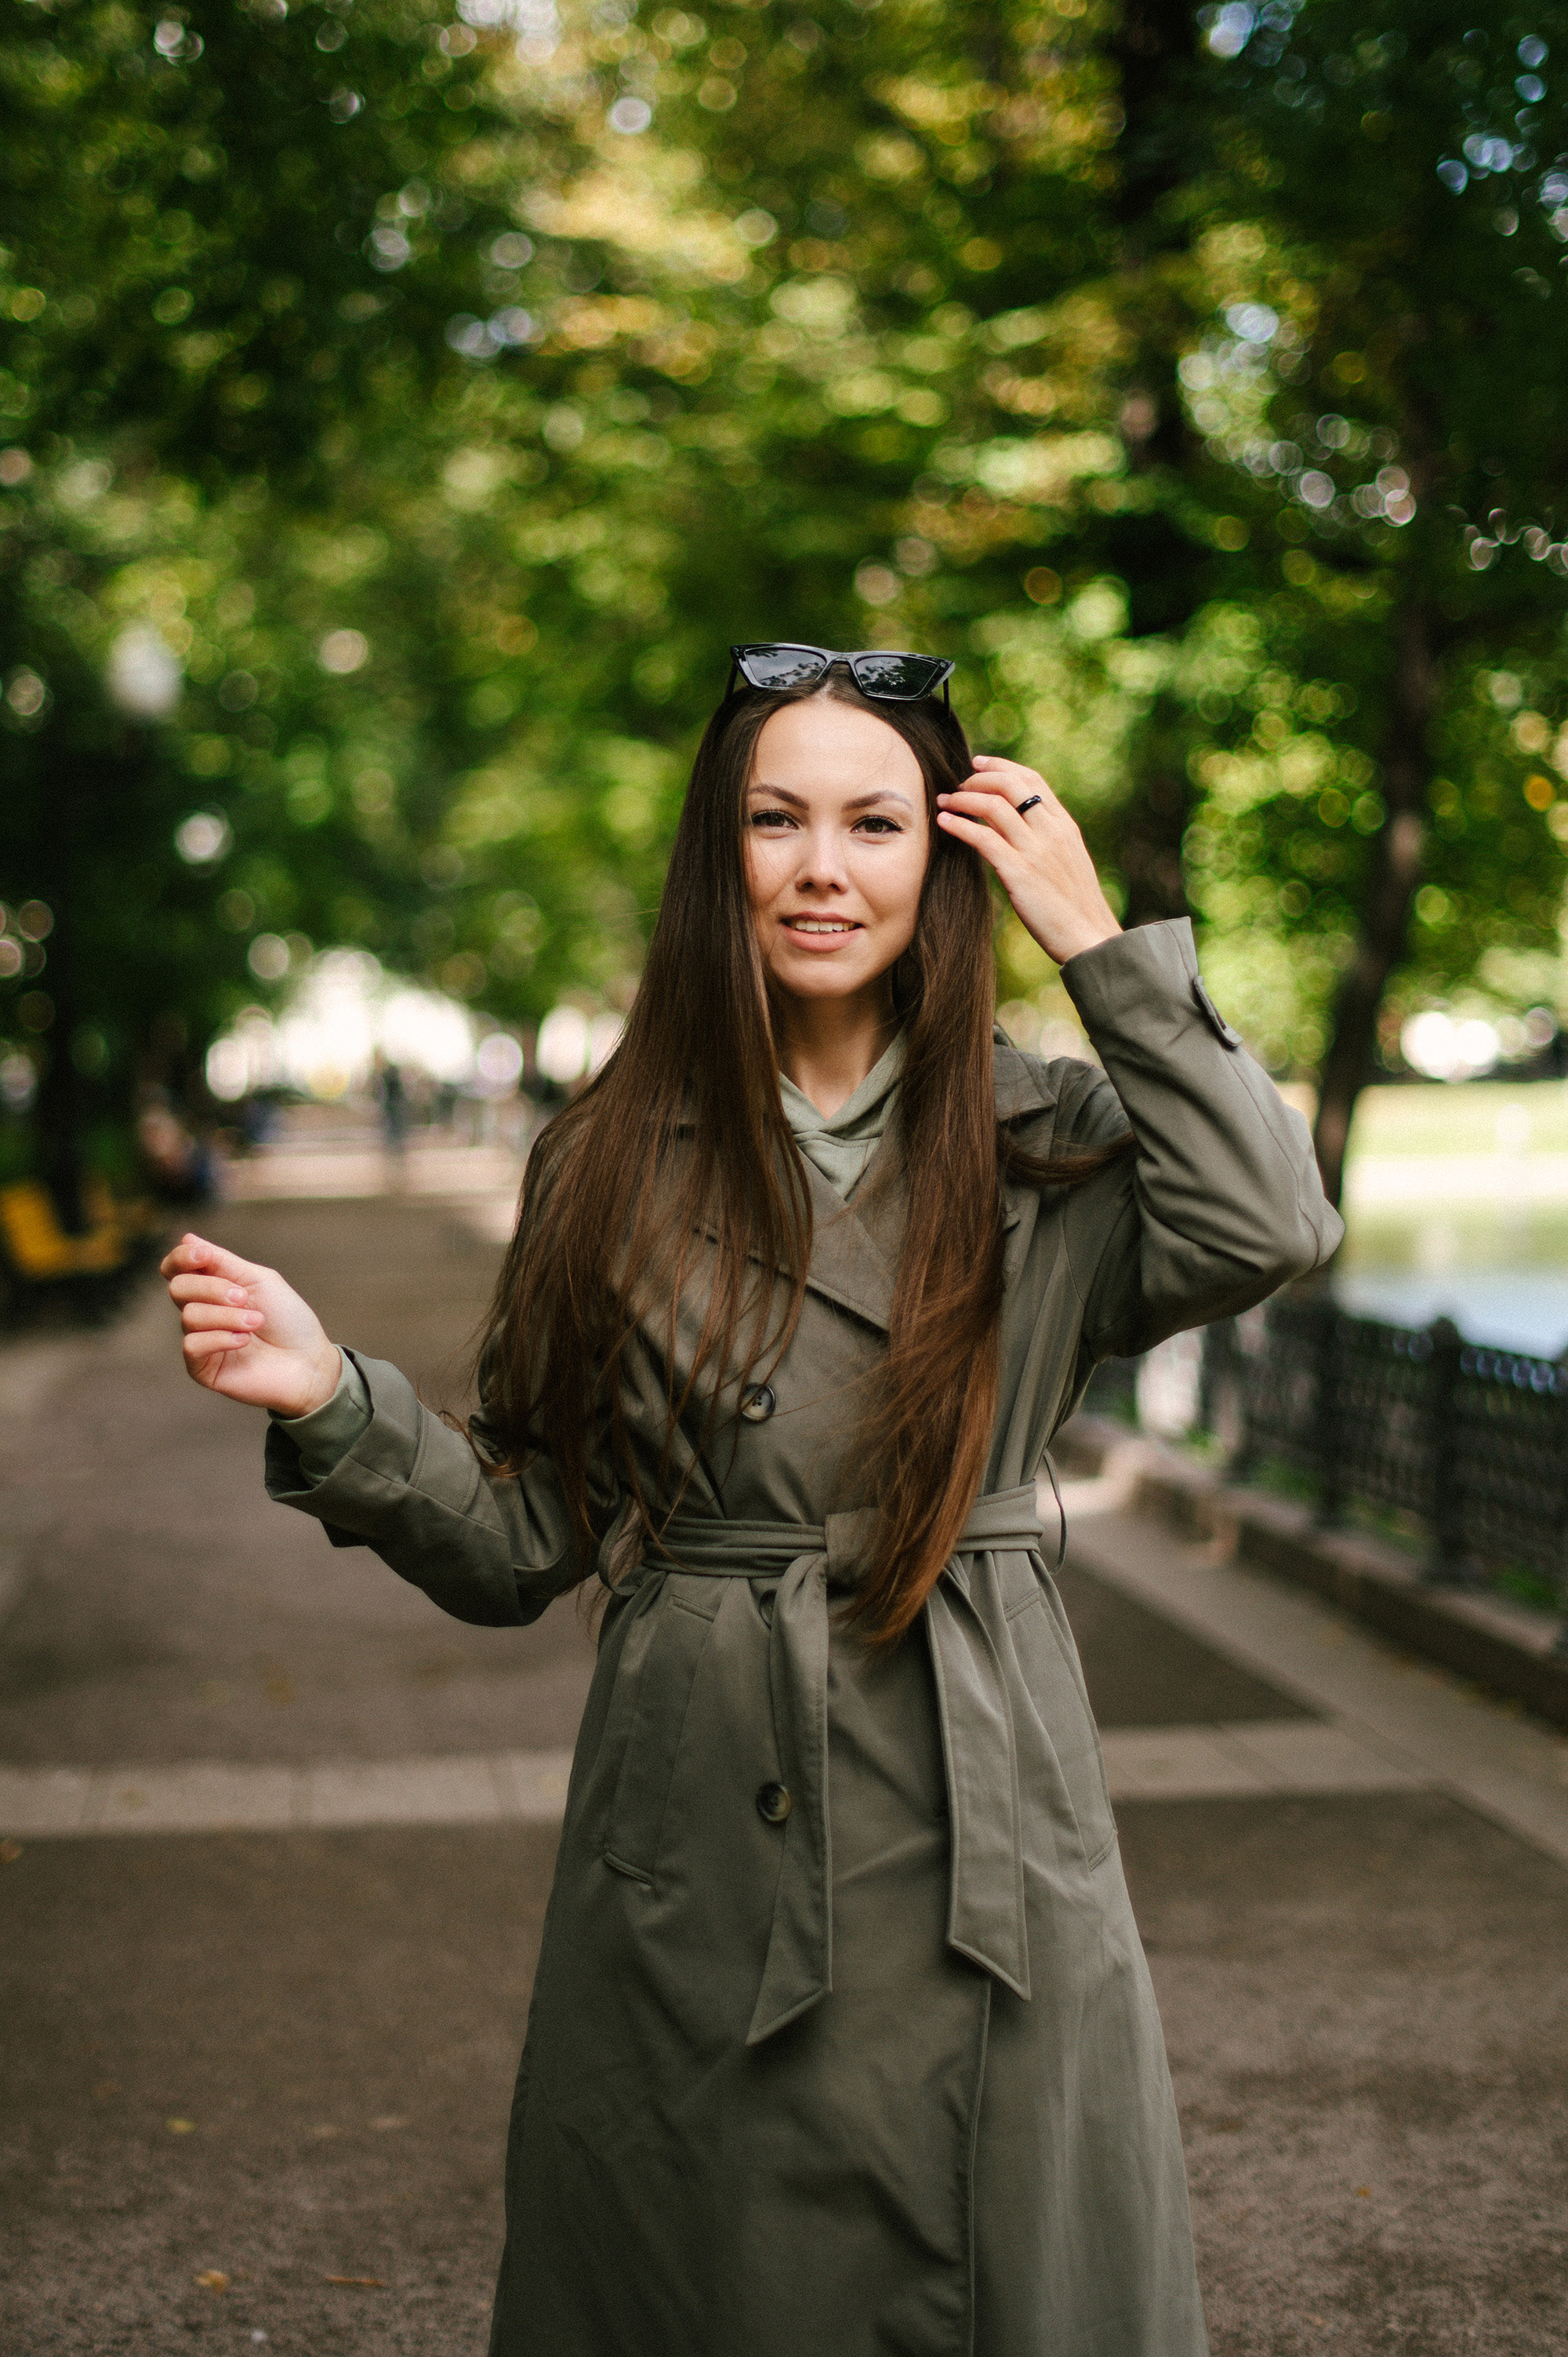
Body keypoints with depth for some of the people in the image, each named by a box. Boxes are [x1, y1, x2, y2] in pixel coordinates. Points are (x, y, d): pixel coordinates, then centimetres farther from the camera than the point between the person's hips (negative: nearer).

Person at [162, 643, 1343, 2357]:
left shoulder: (1043, 1144, 2)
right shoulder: (616, 1163, 3)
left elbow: (1269, 1229, -19)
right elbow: (521, 1541, 4)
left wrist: (1097, 944, -12)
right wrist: (332, 1403, -13)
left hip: (980, 1842, 0)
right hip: (697, 1847, 1)